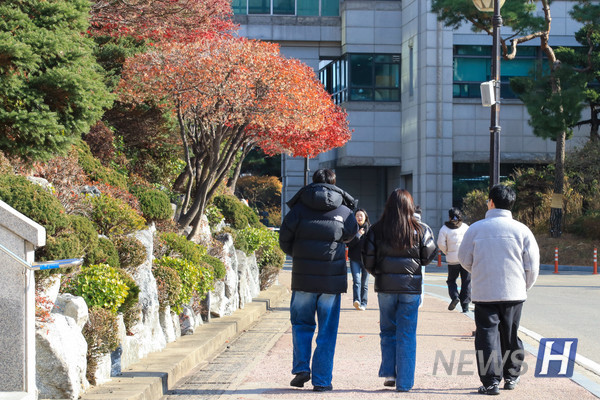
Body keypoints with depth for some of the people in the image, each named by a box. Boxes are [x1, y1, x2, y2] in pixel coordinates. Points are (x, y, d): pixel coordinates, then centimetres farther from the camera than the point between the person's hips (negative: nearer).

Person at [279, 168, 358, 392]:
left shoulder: (299, 209, 0)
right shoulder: (345, 212, 1)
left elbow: (284, 241, 1)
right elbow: (351, 236, 10)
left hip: (303, 278, 0)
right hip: (332, 280, 0)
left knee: (301, 323, 17)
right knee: (327, 330, 6)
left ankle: (301, 368, 4)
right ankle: (322, 380, 6)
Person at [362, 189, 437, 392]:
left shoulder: (377, 229, -3)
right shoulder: (420, 230, -4)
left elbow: (367, 259, -1)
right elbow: (428, 256, 0)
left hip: (385, 286, 1)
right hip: (411, 286, -1)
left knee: (388, 330, 17)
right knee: (407, 334, 5)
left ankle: (389, 372, 8)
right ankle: (404, 381, 5)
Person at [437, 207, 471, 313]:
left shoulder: (445, 229, 0)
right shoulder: (465, 227, 5)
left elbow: (441, 244, -6)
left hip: (453, 260, -1)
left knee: (451, 280, 15)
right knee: (466, 282, 7)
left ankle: (454, 297, -9)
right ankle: (465, 305, 4)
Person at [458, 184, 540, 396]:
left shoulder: (475, 228, -4)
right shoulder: (521, 230, -2)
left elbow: (464, 259, 6)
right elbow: (533, 265, 0)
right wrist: (524, 287, 16)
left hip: (484, 293, -2)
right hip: (514, 293, 2)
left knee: (487, 335, 1)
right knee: (510, 336, 16)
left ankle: (491, 382, -5)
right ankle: (511, 376, 26)